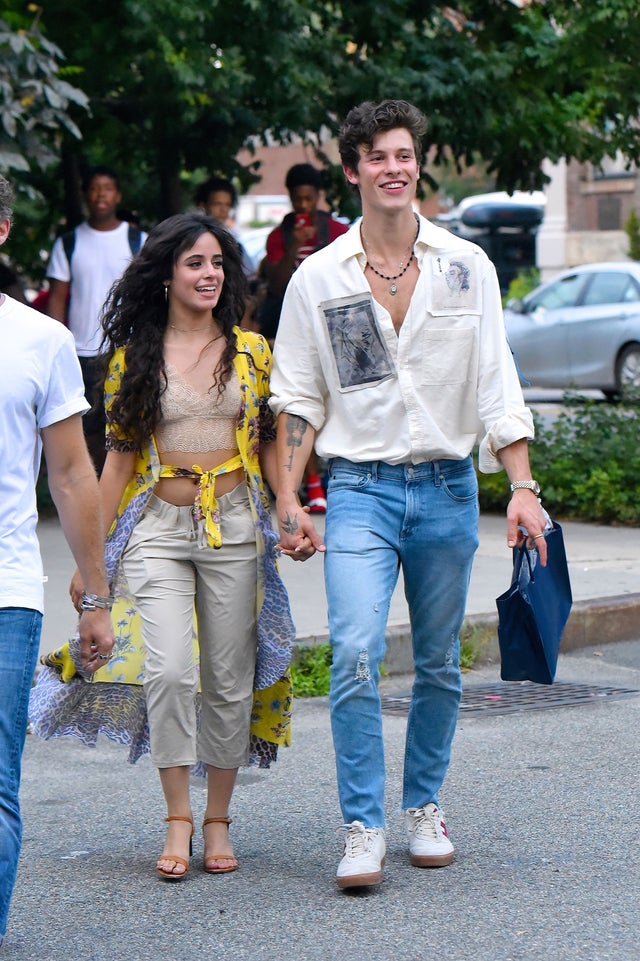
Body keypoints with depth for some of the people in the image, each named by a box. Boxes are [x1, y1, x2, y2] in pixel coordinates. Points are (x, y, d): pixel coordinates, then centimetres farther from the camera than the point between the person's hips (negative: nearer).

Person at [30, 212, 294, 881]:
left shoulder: (251, 350, 7)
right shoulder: (133, 359, 5)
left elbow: (271, 443, 10)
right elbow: (119, 457, 7)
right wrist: (91, 552, 5)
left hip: (235, 528, 1)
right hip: (159, 529, -1)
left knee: (229, 680, 4)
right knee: (169, 671, -14)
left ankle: (217, 820, 16)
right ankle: (177, 819, -4)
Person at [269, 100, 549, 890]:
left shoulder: (466, 267, 4)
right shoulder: (317, 278, 3)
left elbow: (496, 386, 3)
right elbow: (298, 399, 6)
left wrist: (521, 486, -4)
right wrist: (288, 502, -2)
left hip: (448, 487, 2)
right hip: (360, 489, -1)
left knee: (439, 663, 9)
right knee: (355, 655, -15)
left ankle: (425, 807, 25)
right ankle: (362, 827, -9)